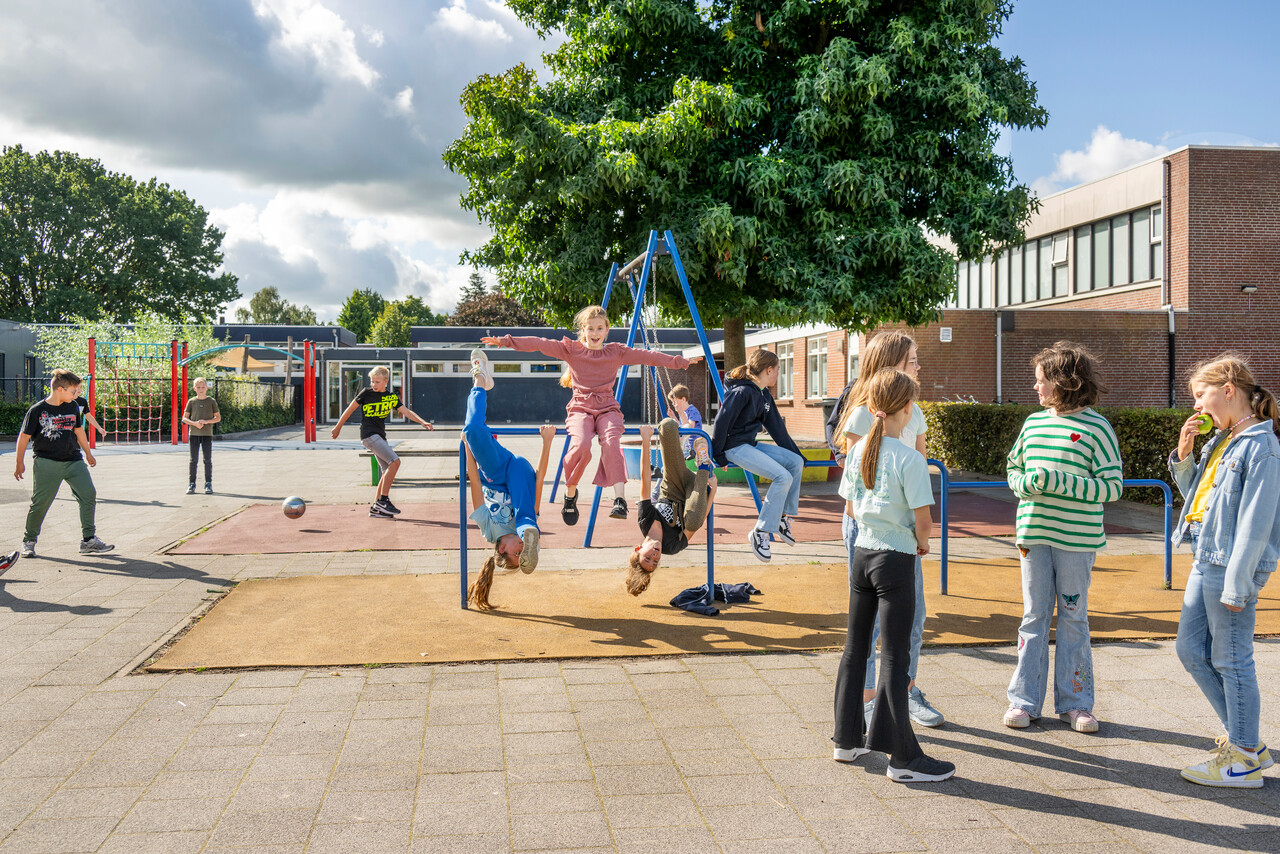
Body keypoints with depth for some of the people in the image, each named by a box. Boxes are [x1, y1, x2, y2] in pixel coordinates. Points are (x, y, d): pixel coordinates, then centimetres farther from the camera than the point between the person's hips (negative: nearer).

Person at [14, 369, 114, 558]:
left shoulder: (72, 407, 7)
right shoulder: (37, 411, -8)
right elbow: (24, 436, 0)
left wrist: (88, 453, 27)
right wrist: (20, 463, 2)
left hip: (73, 461, 4)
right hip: (47, 463, -4)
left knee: (88, 493, -7)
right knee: (40, 503, 0)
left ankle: (88, 540, -2)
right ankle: (29, 541, 20)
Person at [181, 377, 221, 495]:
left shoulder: (212, 401, 4)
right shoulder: (191, 402, 6)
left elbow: (218, 417, 4)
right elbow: (184, 418, 6)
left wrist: (206, 421, -12)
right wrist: (194, 423, -13)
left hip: (207, 434, -1)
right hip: (194, 434, 1)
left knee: (208, 460, 0)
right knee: (193, 460, 1)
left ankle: (208, 484, 6)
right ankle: (191, 484, 7)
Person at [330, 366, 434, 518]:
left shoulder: (392, 397, 10)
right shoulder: (366, 392, -3)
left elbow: (406, 411, 4)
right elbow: (350, 409, 5)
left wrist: (422, 422, -11)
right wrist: (338, 427, 11)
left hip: (380, 436, 7)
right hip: (369, 434, -7)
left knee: (388, 470, 2)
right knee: (395, 461, -19)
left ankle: (376, 508, 9)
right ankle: (383, 500, -16)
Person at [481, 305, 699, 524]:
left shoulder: (617, 352, 12)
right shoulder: (571, 349, 8)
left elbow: (648, 356, 9)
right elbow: (540, 344, -1)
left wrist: (680, 361, 5)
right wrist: (506, 341, -10)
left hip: (607, 407, 1)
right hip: (580, 407, -1)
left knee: (611, 442, -31)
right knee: (581, 443, -30)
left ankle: (620, 498, -36)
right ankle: (570, 492, -6)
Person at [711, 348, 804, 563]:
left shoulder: (765, 396, 13)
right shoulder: (742, 392, -17)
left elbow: (777, 428, 18)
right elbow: (722, 422, -18)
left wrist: (797, 454, 20)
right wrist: (719, 456, -13)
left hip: (750, 445, 10)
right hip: (735, 447, -10)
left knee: (795, 462, 1)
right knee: (783, 477, -21)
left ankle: (782, 516, 9)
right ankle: (760, 533, -16)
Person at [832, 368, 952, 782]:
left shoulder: (858, 451, 2)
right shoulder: (909, 459, -16)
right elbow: (923, 519, -17)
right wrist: (922, 543, 2)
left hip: (862, 554, 6)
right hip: (896, 560, -6)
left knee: (854, 648, 15)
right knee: (894, 658, -1)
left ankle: (848, 739, 27)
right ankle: (904, 758, 7)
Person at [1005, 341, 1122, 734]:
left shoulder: (1095, 428, -7)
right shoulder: (1033, 423, 8)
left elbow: (1112, 487, -9)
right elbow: (1014, 467, 19)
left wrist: (1059, 481, -19)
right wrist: (1023, 483, -5)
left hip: (1076, 539, -4)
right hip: (1034, 534, 4)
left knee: (1073, 619, 7)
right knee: (1034, 616, 9)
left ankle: (1075, 702, 19)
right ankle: (1024, 700, 17)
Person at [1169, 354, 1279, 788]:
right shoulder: (1219, 441, 12)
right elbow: (1196, 496, 21)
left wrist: (1237, 584, -20)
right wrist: (1183, 456, 6)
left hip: (1231, 566, -9)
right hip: (1204, 560, 9)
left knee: (1231, 660, 0)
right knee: (1190, 649, 14)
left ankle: (1243, 760, 15)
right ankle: (1243, 738, 27)